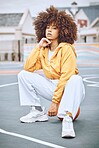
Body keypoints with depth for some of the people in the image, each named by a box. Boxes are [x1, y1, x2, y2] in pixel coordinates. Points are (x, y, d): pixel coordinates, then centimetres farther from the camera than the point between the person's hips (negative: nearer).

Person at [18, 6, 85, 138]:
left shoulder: (67, 49, -15)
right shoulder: (43, 50, 4)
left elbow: (65, 77, -22)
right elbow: (28, 68, -7)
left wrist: (55, 102, -25)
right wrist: (38, 47, -10)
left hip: (69, 89, -6)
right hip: (52, 87, 6)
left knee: (76, 79, -40)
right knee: (23, 75, -4)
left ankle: (67, 119, -46)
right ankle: (38, 112, -3)